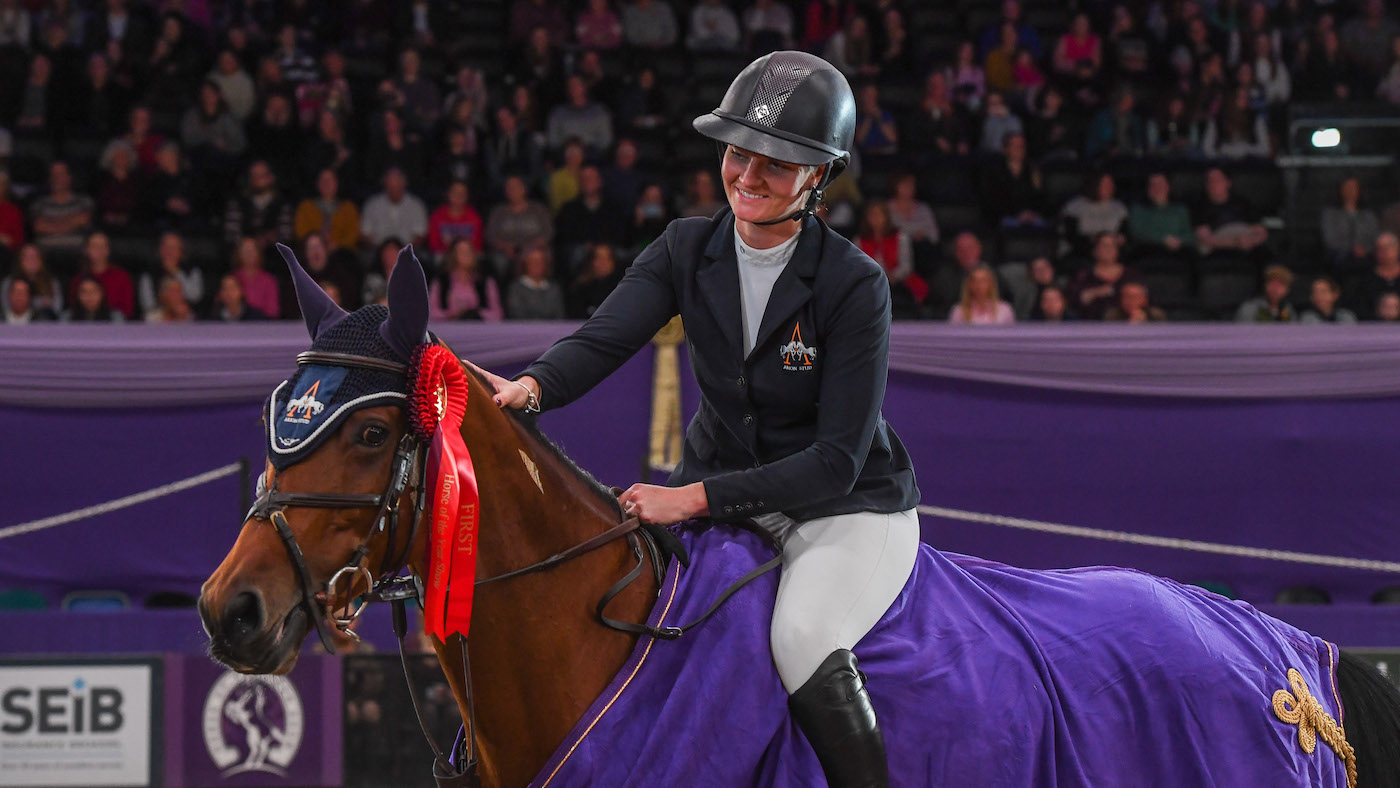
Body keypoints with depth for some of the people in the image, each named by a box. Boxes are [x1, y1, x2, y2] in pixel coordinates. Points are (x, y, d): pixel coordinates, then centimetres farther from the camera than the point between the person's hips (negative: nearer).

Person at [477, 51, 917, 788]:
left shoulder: (854, 285, -18)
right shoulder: (687, 250, -3)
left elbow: (837, 461, -21)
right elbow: (604, 339, -18)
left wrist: (696, 497, -29)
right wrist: (531, 386, -41)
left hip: (847, 511, -5)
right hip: (719, 494, 5)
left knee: (803, 638, -34)